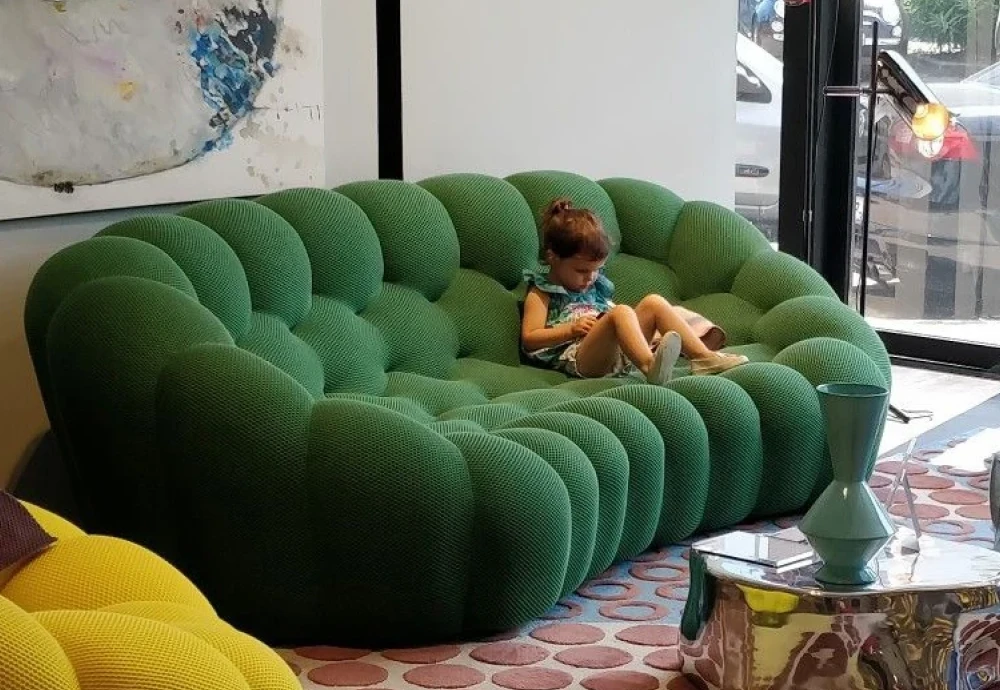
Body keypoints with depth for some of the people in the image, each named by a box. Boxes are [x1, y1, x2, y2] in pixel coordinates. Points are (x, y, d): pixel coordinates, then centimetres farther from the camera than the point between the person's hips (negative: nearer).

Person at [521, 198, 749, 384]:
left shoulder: (595, 284, 27)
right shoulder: (541, 293, 6)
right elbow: (529, 339, -4)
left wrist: (646, 333, 16)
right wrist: (572, 329, -14)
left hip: (616, 353, 8)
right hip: (578, 358, -8)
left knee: (654, 302, -9)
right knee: (622, 312, -33)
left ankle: (703, 357, -20)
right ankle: (650, 366, -62)